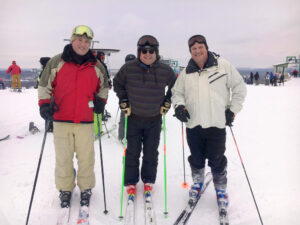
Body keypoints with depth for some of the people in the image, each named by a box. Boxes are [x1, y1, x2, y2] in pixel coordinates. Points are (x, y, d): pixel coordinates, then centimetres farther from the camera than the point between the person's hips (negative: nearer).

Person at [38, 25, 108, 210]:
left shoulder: (96, 66, 7)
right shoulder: (57, 62, 2)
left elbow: (103, 87, 21)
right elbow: (45, 85, 8)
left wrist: (101, 100, 5)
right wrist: (44, 104, -4)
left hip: (86, 121, 1)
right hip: (61, 120, 0)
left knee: (86, 157, 7)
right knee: (63, 158, 8)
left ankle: (86, 189, 26)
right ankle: (65, 189, 27)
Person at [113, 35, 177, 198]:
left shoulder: (165, 70, -4)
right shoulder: (128, 68, -7)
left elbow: (175, 86, 14)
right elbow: (117, 83, 10)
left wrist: (167, 101, 6)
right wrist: (123, 100, 2)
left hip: (155, 119, 1)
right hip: (134, 117, -1)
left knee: (151, 153, 11)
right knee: (132, 152, 7)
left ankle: (148, 181, 30)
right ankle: (130, 182, 23)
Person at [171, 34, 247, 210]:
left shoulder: (223, 65, 0)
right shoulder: (186, 72, 9)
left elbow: (239, 88, 5)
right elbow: (177, 92, 18)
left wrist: (233, 110, 0)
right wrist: (179, 105, -3)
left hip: (217, 123, -2)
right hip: (193, 124, 3)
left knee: (217, 160, 6)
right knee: (196, 158, 15)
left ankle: (221, 189, 29)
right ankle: (198, 183, 40)